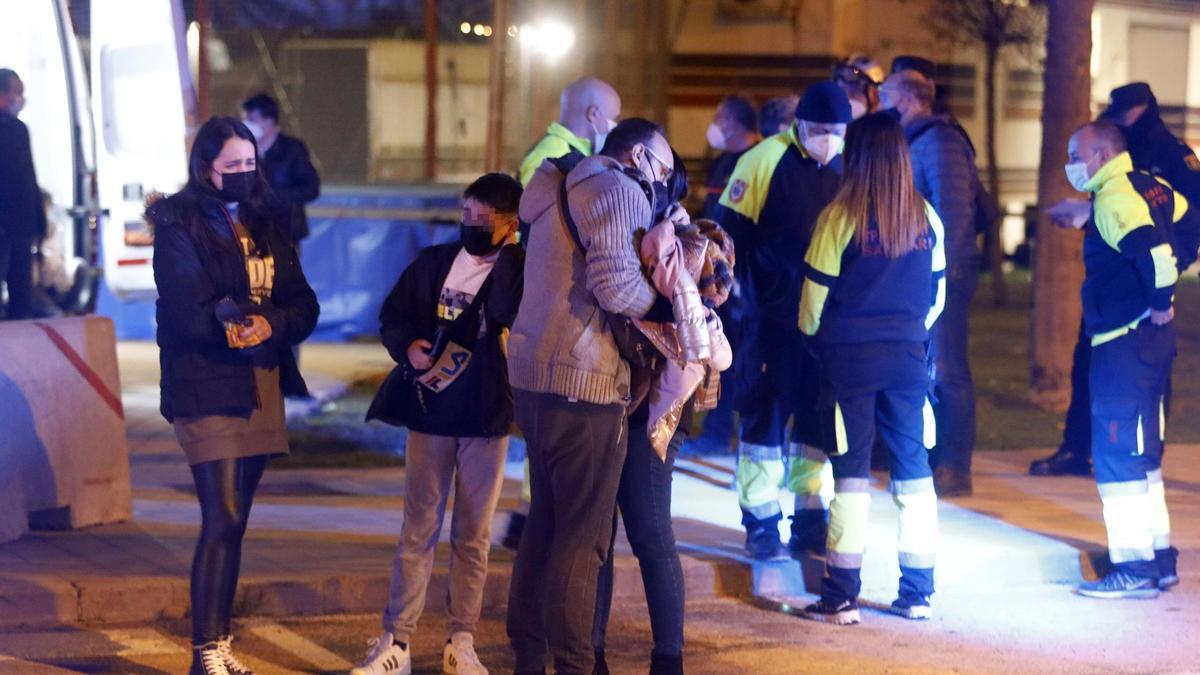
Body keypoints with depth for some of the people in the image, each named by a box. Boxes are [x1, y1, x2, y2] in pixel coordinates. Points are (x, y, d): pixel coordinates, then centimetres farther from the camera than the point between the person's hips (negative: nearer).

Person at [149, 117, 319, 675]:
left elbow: (304, 306, 5)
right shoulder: (179, 227, -5)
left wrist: (268, 324, -15)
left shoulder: (266, 228, 15)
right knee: (222, 521, -12)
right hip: (207, 388, -6)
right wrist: (256, 320, -15)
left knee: (232, 522, 10)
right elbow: (193, 314, -16)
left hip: (262, 388, 6)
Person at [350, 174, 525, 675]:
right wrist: (408, 347, -8)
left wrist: (508, 251, -20)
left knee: (473, 538, 6)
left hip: (486, 418, -2)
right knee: (417, 533, 3)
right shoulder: (434, 262, 5)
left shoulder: (519, 271, -4)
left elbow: (505, 311, -22)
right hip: (430, 413, 2)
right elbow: (393, 314, 9)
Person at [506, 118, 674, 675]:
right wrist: (673, 304, -5)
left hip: (535, 376, 10)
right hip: (584, 381, -10)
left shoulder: (563, 189, 23)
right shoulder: (616, 188, -9)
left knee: (546, 522, 16)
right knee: (583, 534, -6)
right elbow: (617, 287, -20)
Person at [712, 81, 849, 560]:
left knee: (822, 418, 7)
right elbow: (729, 230, -4)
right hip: (773, 317, -4)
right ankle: (761, 524, 7)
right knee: (765, 413, 1)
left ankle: (811, 521, 17)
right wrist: (748, 284, -8)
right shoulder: (765, 160, -7)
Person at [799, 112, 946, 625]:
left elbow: (816, 293, -4)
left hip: (850, 354, -3)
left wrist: (812, 334, 15)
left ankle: (841, 598, 1)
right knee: (914, 470, 9)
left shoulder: (841, 217, -10)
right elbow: (937, 293, 9)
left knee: (851, 472, 0)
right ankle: (918, 595, 12)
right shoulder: (926, 217, 2)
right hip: (909, 353, 3)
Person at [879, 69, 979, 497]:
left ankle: (954, 469, -5)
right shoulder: (912, 141, 19)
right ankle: (930, 460, 19)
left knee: (945, 369, -7)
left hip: (944, 273, -10)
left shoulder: (939, 140, -11)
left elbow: (953, 209, -19)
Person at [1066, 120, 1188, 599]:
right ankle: (1159, 558, 22)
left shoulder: (1114, 199, -17)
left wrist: (1160, 301, -15)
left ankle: (1135, 568, -5)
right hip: (1151, 340, 10)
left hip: (1123, 343, -10)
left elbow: (1155, 253, -31)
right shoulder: (1151, 187, 12)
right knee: (1142, 452, 17)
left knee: (1117, 455, -5)